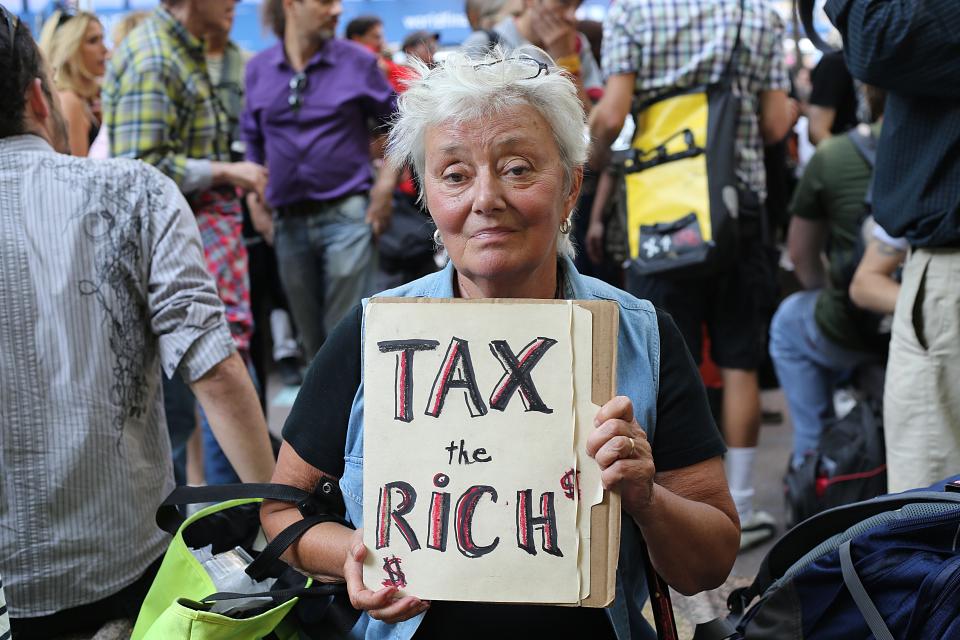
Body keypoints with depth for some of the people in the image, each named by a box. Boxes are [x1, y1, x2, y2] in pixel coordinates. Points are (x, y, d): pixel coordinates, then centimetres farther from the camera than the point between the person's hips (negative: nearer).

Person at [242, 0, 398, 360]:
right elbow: (251, 141, 16)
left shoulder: (357, 62, -1)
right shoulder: (258, 69, 6)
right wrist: (253, 200, 9)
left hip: (346, 215, -3)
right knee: (312, 340, 13)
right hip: (288, 222, 3)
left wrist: (386, 184, -3)